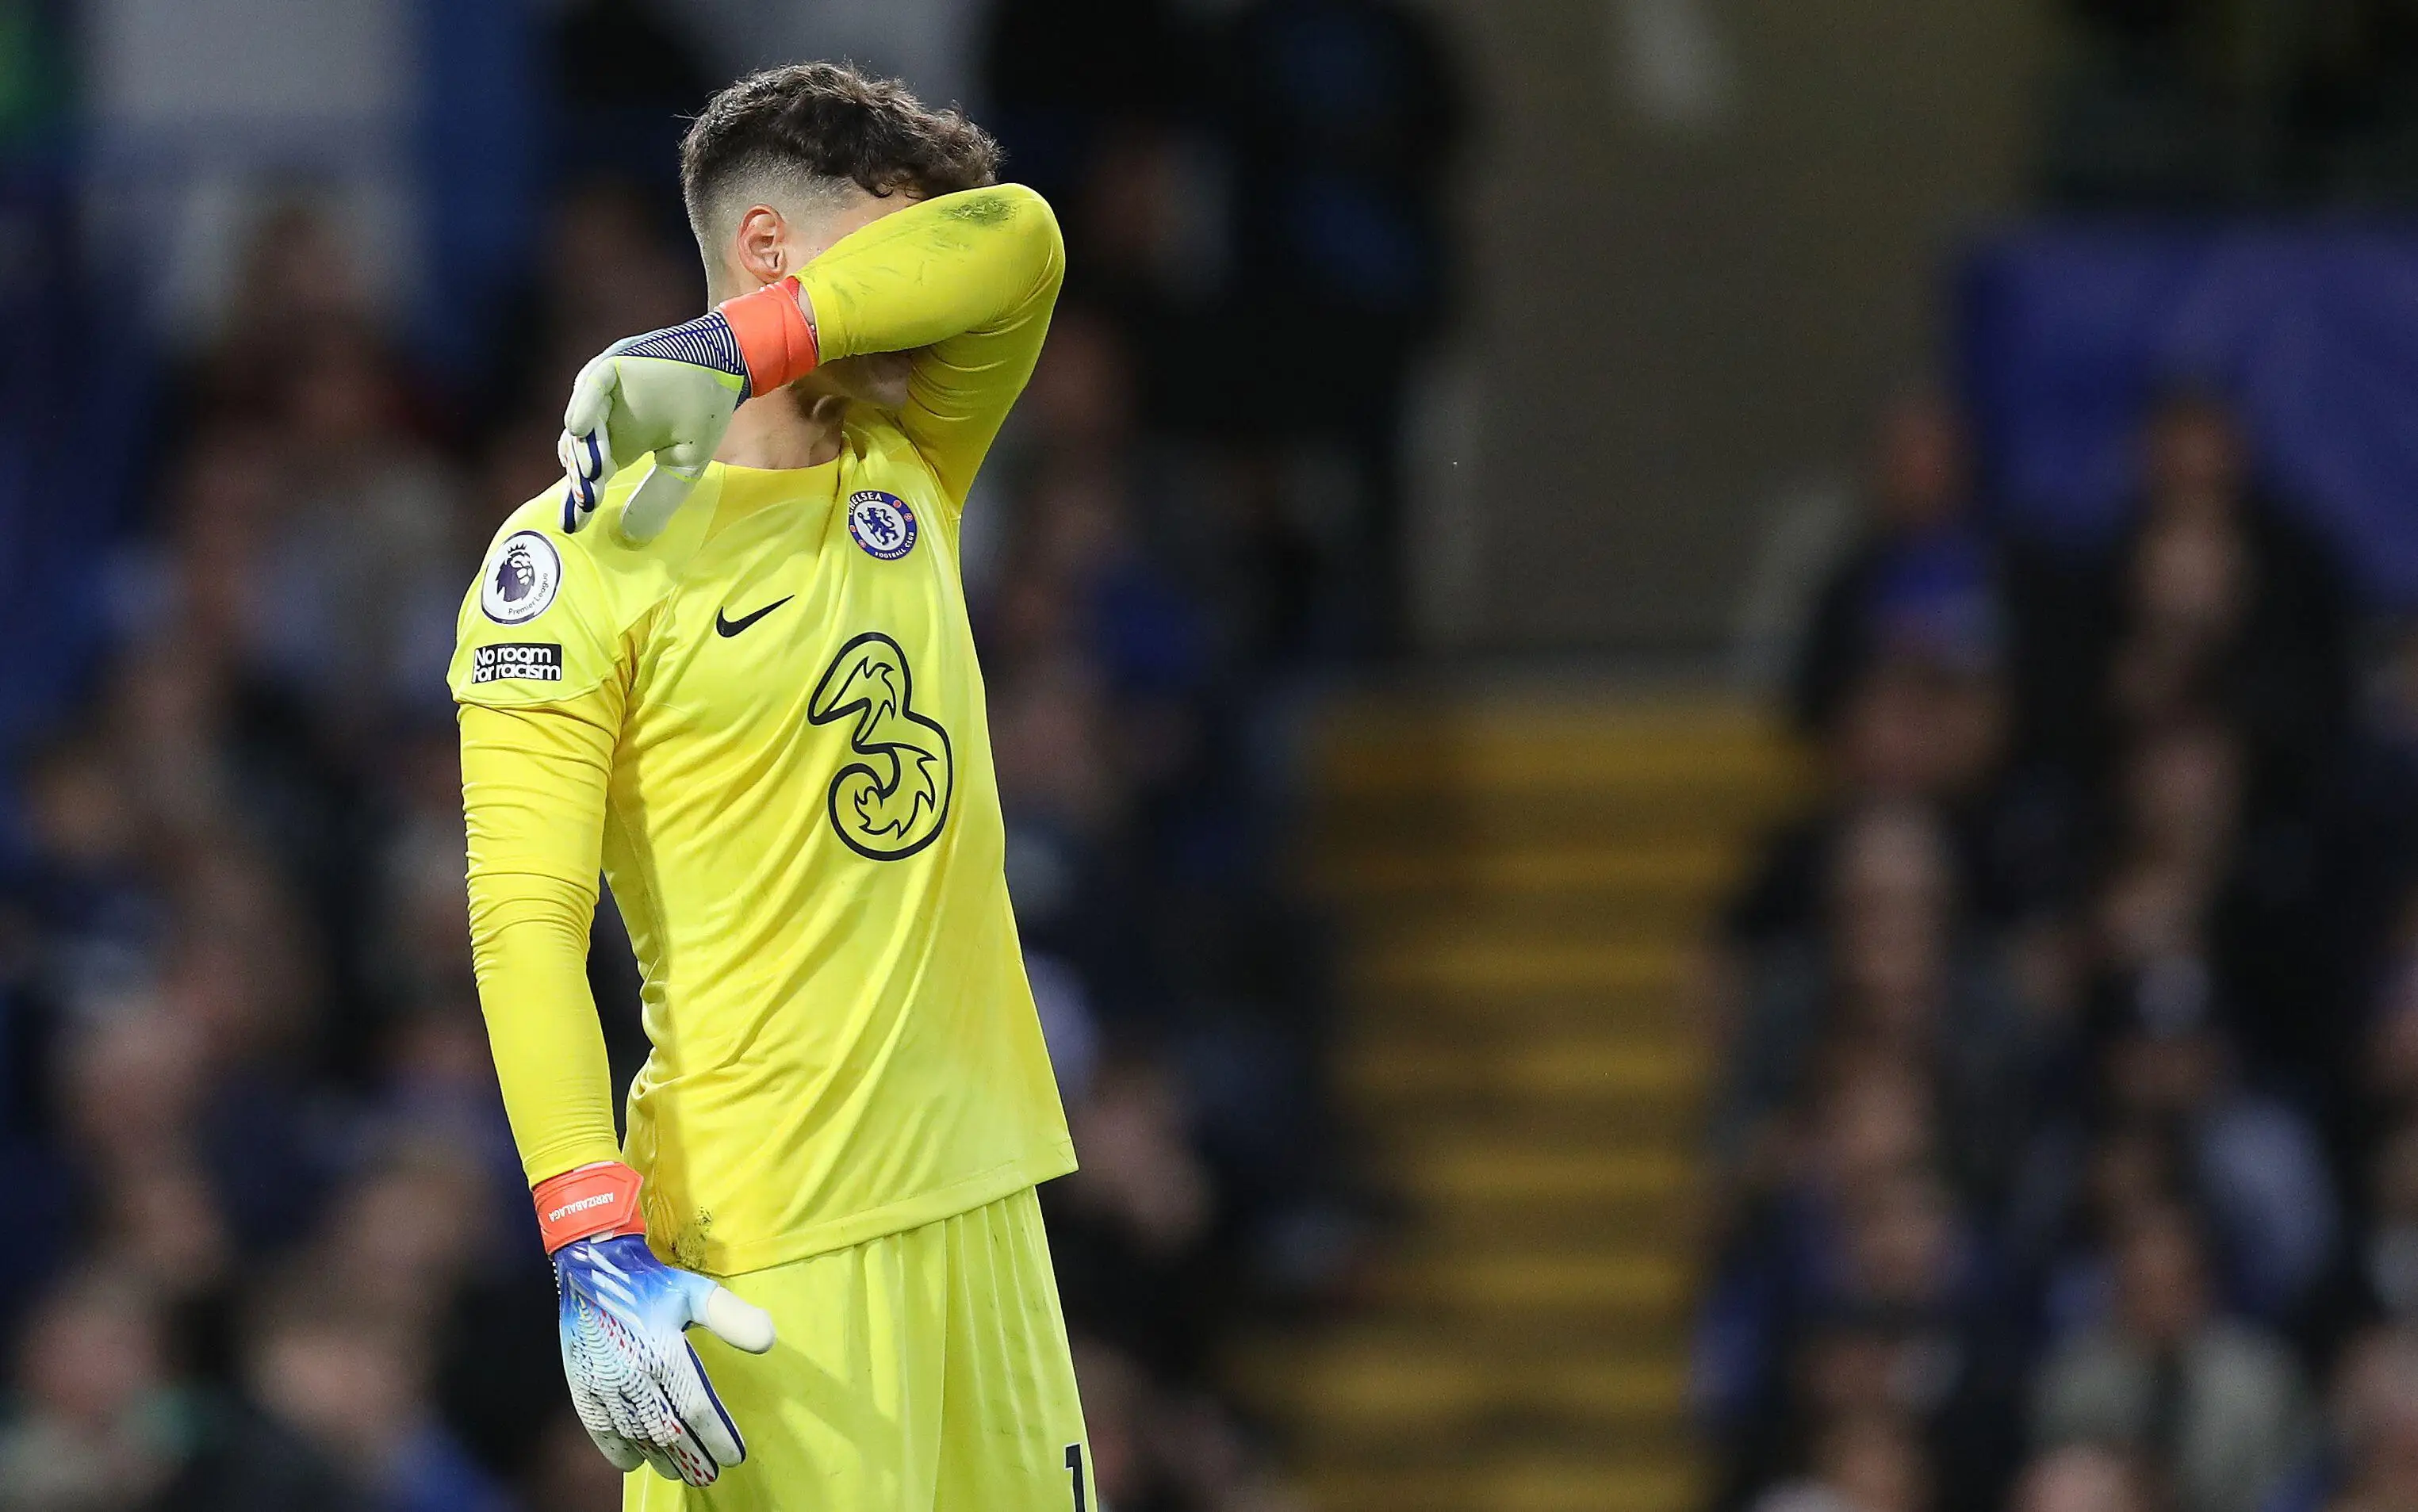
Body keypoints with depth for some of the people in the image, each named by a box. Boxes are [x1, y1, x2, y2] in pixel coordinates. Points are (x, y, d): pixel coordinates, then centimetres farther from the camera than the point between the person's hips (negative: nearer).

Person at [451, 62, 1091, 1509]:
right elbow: (524, 925, -13)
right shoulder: (582, 553, -7)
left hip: (980, 1200, 6)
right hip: (767, 1249, -6)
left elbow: (1016, 242, -3)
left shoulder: (908, 473, 13)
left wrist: (731, 353, -15)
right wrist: (594, 1253, -23)